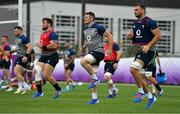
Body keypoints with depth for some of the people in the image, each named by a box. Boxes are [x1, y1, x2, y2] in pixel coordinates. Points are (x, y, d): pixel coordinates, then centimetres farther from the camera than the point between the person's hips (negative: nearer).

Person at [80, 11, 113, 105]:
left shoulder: (98, 27, -11)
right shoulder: (85, 30, 12)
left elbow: (109, 36, -9)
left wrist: (110, 49, -13)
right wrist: (83, 47, 10)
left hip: (98, 51, -8)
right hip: (91, 52, 8)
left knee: (83, 61, -31)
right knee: (92, 76, 7)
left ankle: (95, 78, -15)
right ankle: (95, 98, 13)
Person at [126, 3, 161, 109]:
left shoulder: (149, 22, -11)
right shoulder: (136, 23, 14)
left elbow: (158, 35, -15)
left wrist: (148, 46, -22)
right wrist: (130, 35, 2)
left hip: (147, 50, -9)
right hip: (139, 51, 9)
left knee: (133, 69, -24)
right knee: (139, 76, 9)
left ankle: (141, 92, -10)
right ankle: (150, 97, 20)